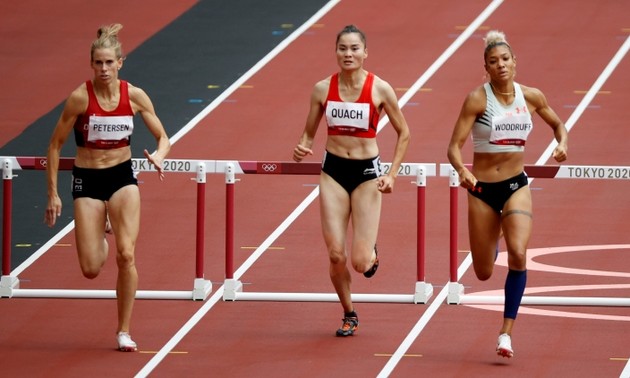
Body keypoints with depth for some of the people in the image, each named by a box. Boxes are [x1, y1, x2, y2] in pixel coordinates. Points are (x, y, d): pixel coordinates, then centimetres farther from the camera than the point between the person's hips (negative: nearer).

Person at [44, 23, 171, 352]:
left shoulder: (134, 96, -7)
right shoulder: (80, 97, -14)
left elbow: (163, 138, 2)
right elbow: (55, 146, -6)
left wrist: (158, 156, -22)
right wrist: (53, 195, -7)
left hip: (122, 177, 1)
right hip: (87, 180, -1)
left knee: (126, 254, -14)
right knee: (90, 269, -4)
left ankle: (124, 331, 0)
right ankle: (99, 237, 35)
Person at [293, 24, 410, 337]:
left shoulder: (380, 90, -8)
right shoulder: (323, 89, -2)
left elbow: (403, 133, 3)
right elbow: (309, 132, 9)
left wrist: (392, 175, -5)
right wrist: (302, 148, -14)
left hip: (367, 173, -2)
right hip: (333, 171, 2)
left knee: (360, 261, -8)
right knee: (336, 255, -4)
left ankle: (371, 255, 31)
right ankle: (349, 315, 21)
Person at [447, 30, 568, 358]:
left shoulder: (531, 97, -3)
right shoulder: (477, 99, -12)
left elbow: (558, 124, 17)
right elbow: (454, 147, -16)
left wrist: (562, 144, -6)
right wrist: (462, 171, -37)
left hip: (517, 186, 1)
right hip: (482, 189, -1)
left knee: (518, 254, -23)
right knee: (483, 273, 8)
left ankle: (507, 332, -15)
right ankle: (492, 242, 49)